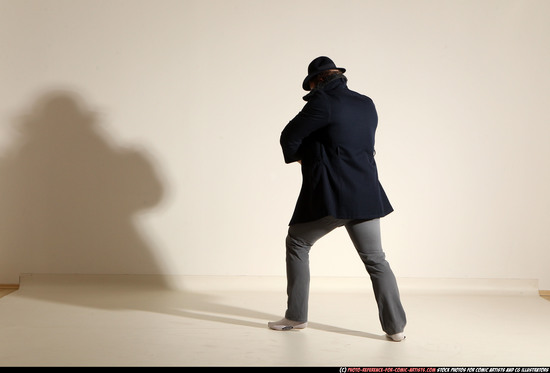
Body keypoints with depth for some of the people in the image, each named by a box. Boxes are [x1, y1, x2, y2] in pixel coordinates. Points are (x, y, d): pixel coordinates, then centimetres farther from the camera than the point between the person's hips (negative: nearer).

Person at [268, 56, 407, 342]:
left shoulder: (323, 102, -9)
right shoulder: (367, 105, 12)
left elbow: (289, 138, -6)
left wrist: (299, 156, 16)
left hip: (329, 195, -5)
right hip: (366, 193, 6)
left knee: (297, 244, 14)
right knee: (375, 258, 10)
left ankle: (296, 316, 17)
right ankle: (395, 327, 7)